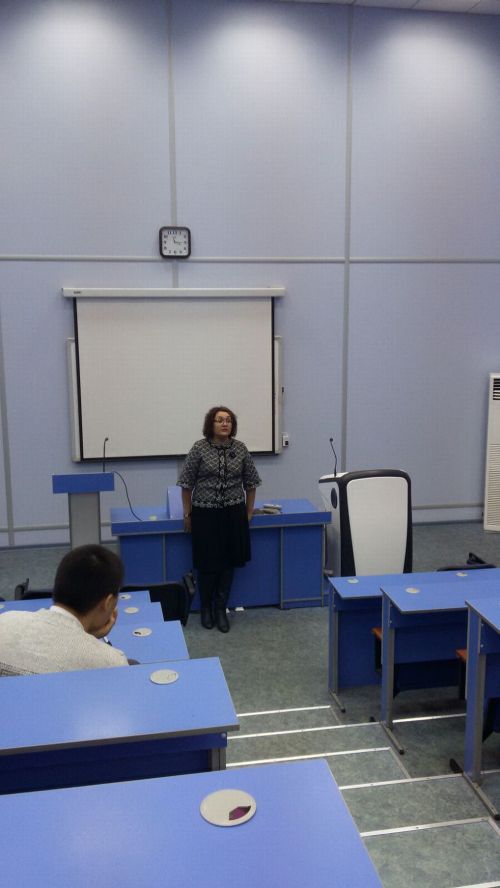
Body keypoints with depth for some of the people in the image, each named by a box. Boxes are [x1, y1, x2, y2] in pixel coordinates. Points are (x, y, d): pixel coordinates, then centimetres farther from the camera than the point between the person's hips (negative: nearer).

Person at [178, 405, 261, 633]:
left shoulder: (240, 448, 2)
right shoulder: (199, 448, -7)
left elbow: (250, 482, 9)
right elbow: (186, 483, -2)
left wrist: (249, 511, 8)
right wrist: (187, 514, -2)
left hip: (234, 514, 3)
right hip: (205, 514, -3)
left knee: (229, 562, 6)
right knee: (208, 563, 2)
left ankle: (221, 609, 20)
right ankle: (206, 608, 23)